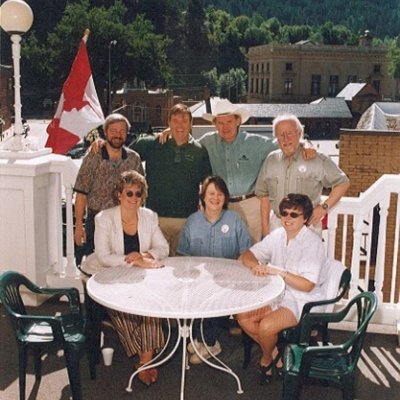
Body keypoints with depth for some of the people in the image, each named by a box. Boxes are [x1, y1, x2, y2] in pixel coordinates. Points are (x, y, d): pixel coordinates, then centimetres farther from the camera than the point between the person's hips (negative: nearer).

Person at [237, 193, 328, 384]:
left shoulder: (312, 243, -17)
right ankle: (277, 351, 9)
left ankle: (266, 359, 7)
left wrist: (278, 272, -28)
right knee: (243, 317, -11)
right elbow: (246, 255, 4)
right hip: (278, 295, 7)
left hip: (303, 302, -7)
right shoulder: (277, 235, 2)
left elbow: (307, 285, -22)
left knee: (266, 326, -27)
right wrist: (255, 265, -19)